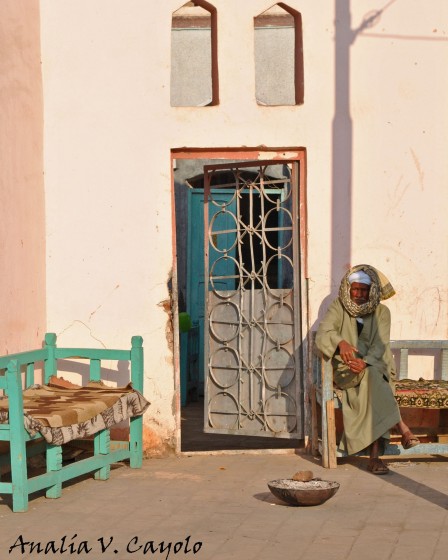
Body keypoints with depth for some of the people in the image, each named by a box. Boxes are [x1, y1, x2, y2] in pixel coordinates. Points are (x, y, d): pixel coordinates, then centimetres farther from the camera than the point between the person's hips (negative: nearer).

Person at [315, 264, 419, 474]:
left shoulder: (381, 312, 8)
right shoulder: (338, 308, 5)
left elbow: (380, 344, -6)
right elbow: (323, 334, -11)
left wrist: (365, 362, -27)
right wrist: (340, 342, -34)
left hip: (376, 368, 1)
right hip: (346, 372, -1)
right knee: (372, 379, -35)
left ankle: (374, 456, -40)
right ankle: (402, 429, -39)